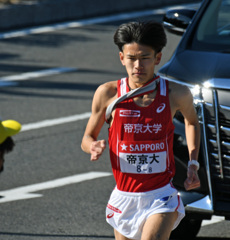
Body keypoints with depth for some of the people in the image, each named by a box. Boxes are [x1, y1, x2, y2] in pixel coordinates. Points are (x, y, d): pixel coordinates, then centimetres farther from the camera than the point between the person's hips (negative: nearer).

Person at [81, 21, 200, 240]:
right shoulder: (108, 94, -5)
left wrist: (193, 164, 7)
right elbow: (87, 138, 7)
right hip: (124, 198, 2)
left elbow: (192, 121, 18)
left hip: (161, 198, -2)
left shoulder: (176, 94, -5)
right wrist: (94, 147, -18)